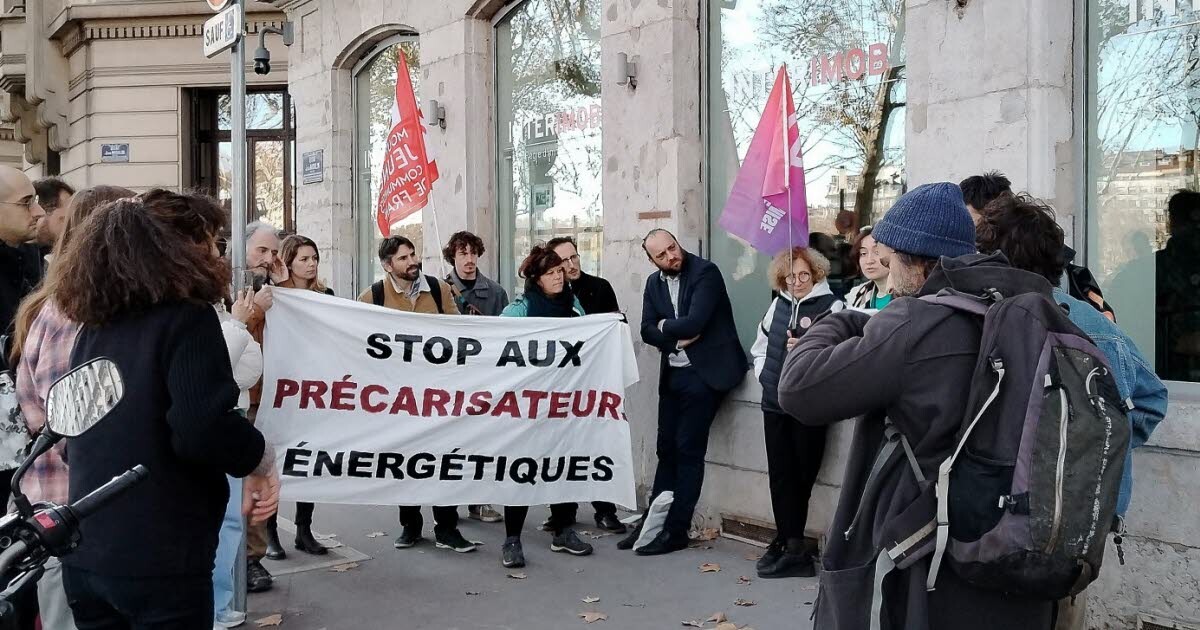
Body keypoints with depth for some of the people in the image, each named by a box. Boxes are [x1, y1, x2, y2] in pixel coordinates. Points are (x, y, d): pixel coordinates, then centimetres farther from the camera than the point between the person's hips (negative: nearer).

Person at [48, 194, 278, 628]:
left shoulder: (93, 327, 9)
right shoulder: (186, 318, -13)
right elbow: (204, 429, -26)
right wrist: (262, 461, -8)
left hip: (84, 555, 7)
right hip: (160, 561, -7)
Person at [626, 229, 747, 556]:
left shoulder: (706, 272, -11)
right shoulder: (654, 283, 10)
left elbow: (693, 323, -21)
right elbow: (647, 330, 5)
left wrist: (665, 326, -4)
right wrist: (677, 336, -12)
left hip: (703, 372, -6)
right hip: (672, 373, 6)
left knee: (688, 449, -4)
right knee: (667, 448, 10)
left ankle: (676, 530, 3)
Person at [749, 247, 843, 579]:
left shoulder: (831, 306, -4)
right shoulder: (778, 305, 14)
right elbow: (760, 345, 24)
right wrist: (763, 372, 10)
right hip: (775, 401, 5)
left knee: (800, 477, 3)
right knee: (780, 474, 6)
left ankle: (789, 542, 12)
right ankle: (790, 543, 14)